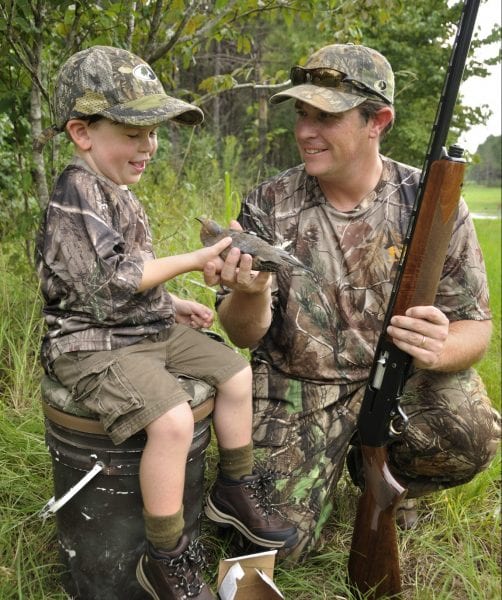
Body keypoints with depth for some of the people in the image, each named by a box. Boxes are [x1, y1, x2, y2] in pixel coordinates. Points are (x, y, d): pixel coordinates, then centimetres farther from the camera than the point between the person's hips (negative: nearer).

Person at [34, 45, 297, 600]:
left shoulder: (115, 192, 14)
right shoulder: (76, 193, -17)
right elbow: (114, 278, -24)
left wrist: (171, 303, 13)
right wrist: (193, 260, -17)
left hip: (150, 328, 10)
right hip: (94, 342, -10)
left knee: (235, 371, 8)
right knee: (172, 419, -28)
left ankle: (235, 489, 24)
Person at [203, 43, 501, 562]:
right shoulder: (268, 205, -7)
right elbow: (245, 335, -8)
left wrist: (442, 350, -30)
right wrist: (251, 292, -33)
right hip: (294, 388, 1)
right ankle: (331, 460, 26)